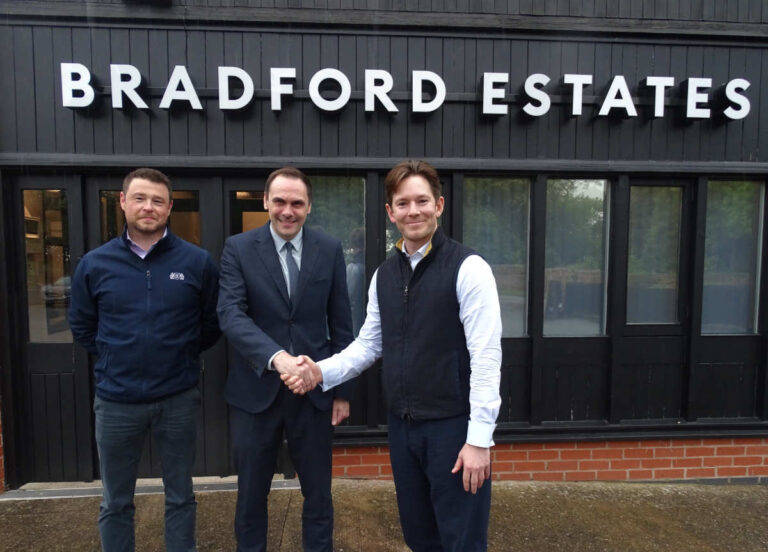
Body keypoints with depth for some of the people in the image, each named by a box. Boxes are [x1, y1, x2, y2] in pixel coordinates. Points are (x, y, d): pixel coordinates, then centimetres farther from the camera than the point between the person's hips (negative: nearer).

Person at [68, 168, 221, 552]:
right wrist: (115, 359, 7)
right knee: (115, 504, 17)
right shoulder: (94, 264, -2)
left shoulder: (197, 262, -6)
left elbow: (212, 322, 4)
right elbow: (82, 326, 10)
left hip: (178, 398, -1)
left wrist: (183, 355, 5)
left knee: (180, 497, 16)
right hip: (115, 400, 1)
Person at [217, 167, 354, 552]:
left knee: (318, 491, 15)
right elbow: (230, 314, -16)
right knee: (251, 492, 17)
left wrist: (343, 389, 3)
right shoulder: (238, 248, -4)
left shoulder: (330, 250, 0)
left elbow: (340, 324, 3)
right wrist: (276, 356, -33)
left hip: (314, 389, 1)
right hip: (255, 389, 0)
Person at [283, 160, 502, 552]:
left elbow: (486, 356, -15)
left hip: (453, 425, -5)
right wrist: (322, 372, -4)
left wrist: (479, 438, -16)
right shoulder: (383, 275, 6)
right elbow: (368, 344, 12)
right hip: (401, 425, 6)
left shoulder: (468, 268, -13)